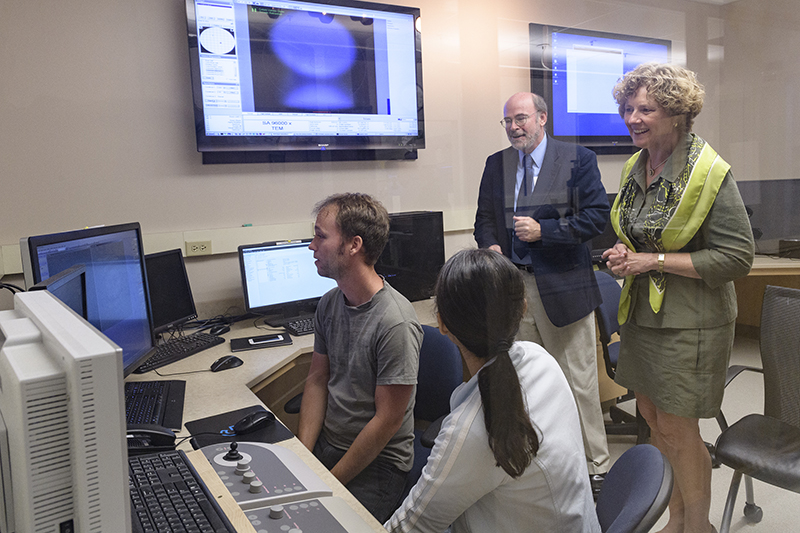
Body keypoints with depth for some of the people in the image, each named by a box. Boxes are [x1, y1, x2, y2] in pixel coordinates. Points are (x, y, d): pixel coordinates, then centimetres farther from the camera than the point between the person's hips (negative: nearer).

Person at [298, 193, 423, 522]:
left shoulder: (395, 324, -24)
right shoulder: (329, 303, 0)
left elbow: (387, 421, -19)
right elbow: (317, 379, 7)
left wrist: (330, 483, -13)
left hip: (376, 463, -6)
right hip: (325, 446, 6)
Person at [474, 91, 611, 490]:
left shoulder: (578, 159, -1)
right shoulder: (496, 165, 12)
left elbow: (597, 216, -7)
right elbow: (484, 217, 16)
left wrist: (543, 230, -16)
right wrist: (491, 245, -5)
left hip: (563, 288, -4)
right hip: (511, 286, 4)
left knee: (578, 383, 5)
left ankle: (596, 467, 24)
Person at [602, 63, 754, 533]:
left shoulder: (709, 173, -16)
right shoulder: (636, 168, 6)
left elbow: (737, 256, -16)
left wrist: (655, 260, -19)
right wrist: (626, 255, -1)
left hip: (690, 322, -7)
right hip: (642, 313, 7)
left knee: (676, 429, 3)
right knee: (653, 418, 16)